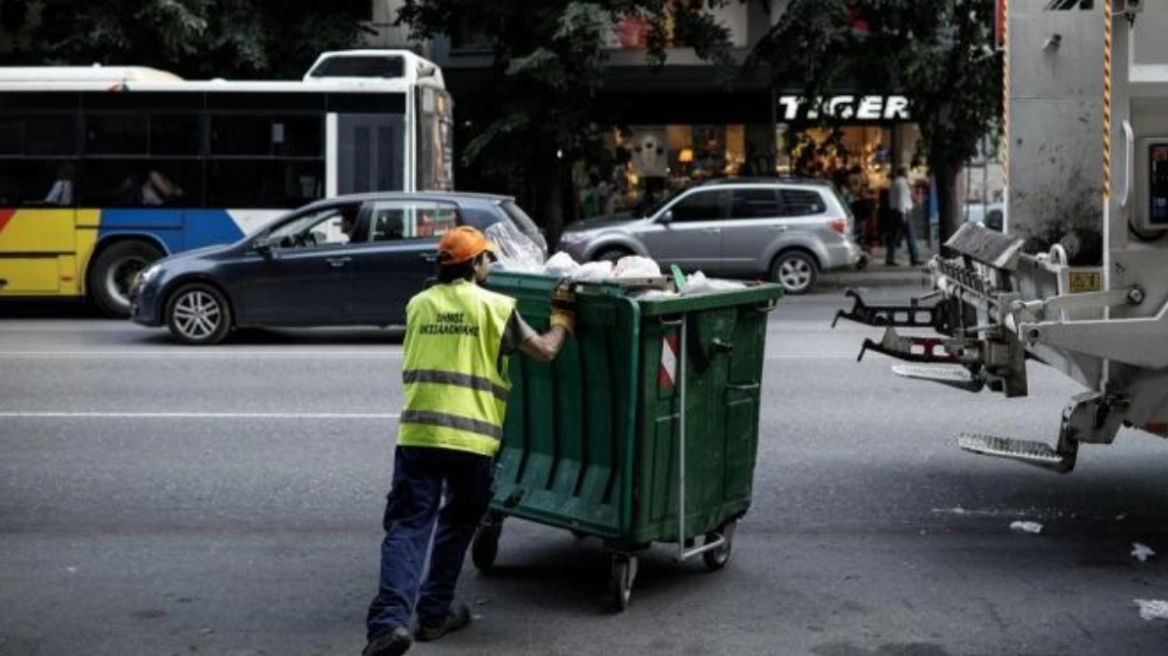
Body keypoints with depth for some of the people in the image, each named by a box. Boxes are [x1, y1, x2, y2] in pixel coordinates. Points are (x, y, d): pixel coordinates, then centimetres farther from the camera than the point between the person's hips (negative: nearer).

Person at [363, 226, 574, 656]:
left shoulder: (418, 305, 13)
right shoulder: (493, 306, 2)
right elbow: (545, 351, 8)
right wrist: (563, 320, 26)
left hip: (417, 431, 2)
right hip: (470, 436, -2)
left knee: (407, 526, -1)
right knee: (456, 524, 18)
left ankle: (390, 620, -17)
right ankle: (434, 613, 22)